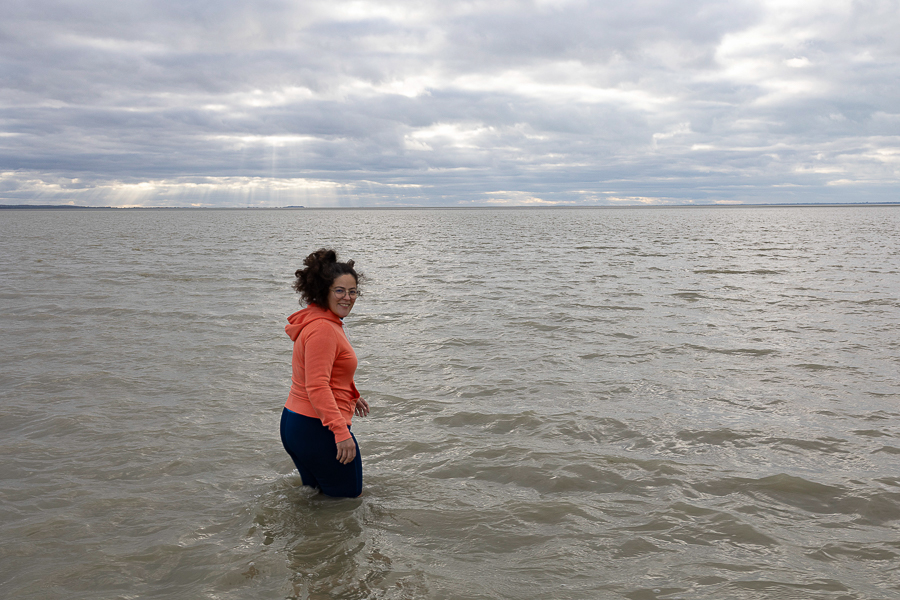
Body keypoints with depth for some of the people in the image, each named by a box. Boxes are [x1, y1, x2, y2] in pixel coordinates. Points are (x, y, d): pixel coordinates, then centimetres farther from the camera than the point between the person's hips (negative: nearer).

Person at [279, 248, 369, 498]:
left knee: (316, 493, 25)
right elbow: (317, 387, -28)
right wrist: (341, 432, -32)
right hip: (319, 430, -10)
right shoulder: (323, 329, -22)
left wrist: (352, 396, 36)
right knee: (348, 496, 6)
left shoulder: (320, 321, 11)